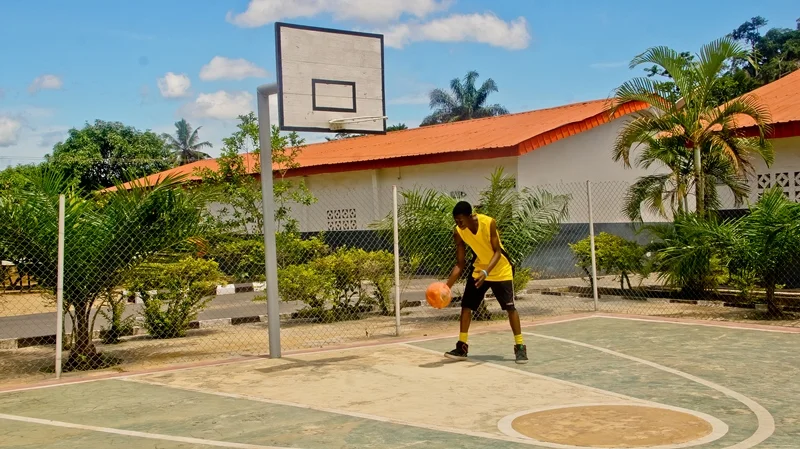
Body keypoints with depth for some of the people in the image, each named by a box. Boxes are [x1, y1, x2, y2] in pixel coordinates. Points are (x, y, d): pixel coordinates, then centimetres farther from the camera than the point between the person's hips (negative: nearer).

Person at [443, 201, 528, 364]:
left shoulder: (489, 223, -28)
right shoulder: (458, 232, -16)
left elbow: (497, 252, -24)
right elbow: (460, 264, -10)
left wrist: (486, 272, -40)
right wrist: (447, 286, -20)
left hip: (501, 270, -4)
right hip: (479, 269, 4)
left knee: (510, 307, -4)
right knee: (466, 305, -2)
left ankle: (520, 347, 6)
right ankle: (462, 348, 7)